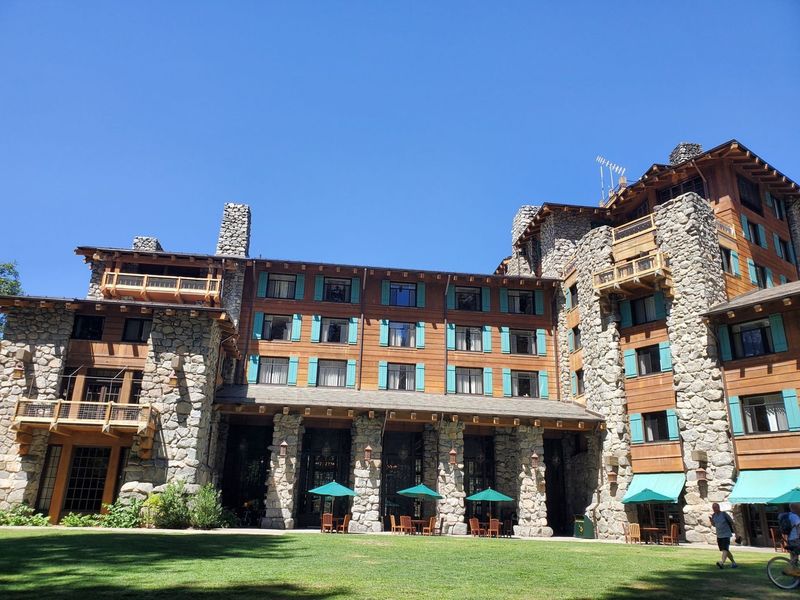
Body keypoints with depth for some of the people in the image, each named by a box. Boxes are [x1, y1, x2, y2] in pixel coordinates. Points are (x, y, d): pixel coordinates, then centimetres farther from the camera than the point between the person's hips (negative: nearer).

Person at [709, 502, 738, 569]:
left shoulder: (724, 514, -13)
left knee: (725, 549, -20)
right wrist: (711, 520, -6)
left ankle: (722, 563, -36)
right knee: (726, 551, 15)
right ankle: (734, 563, 31)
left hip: (726, 535, -7)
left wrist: (736, 533, -4)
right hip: (719, 535, 7)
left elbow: (732, 523, -5)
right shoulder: (713, 515, 3)